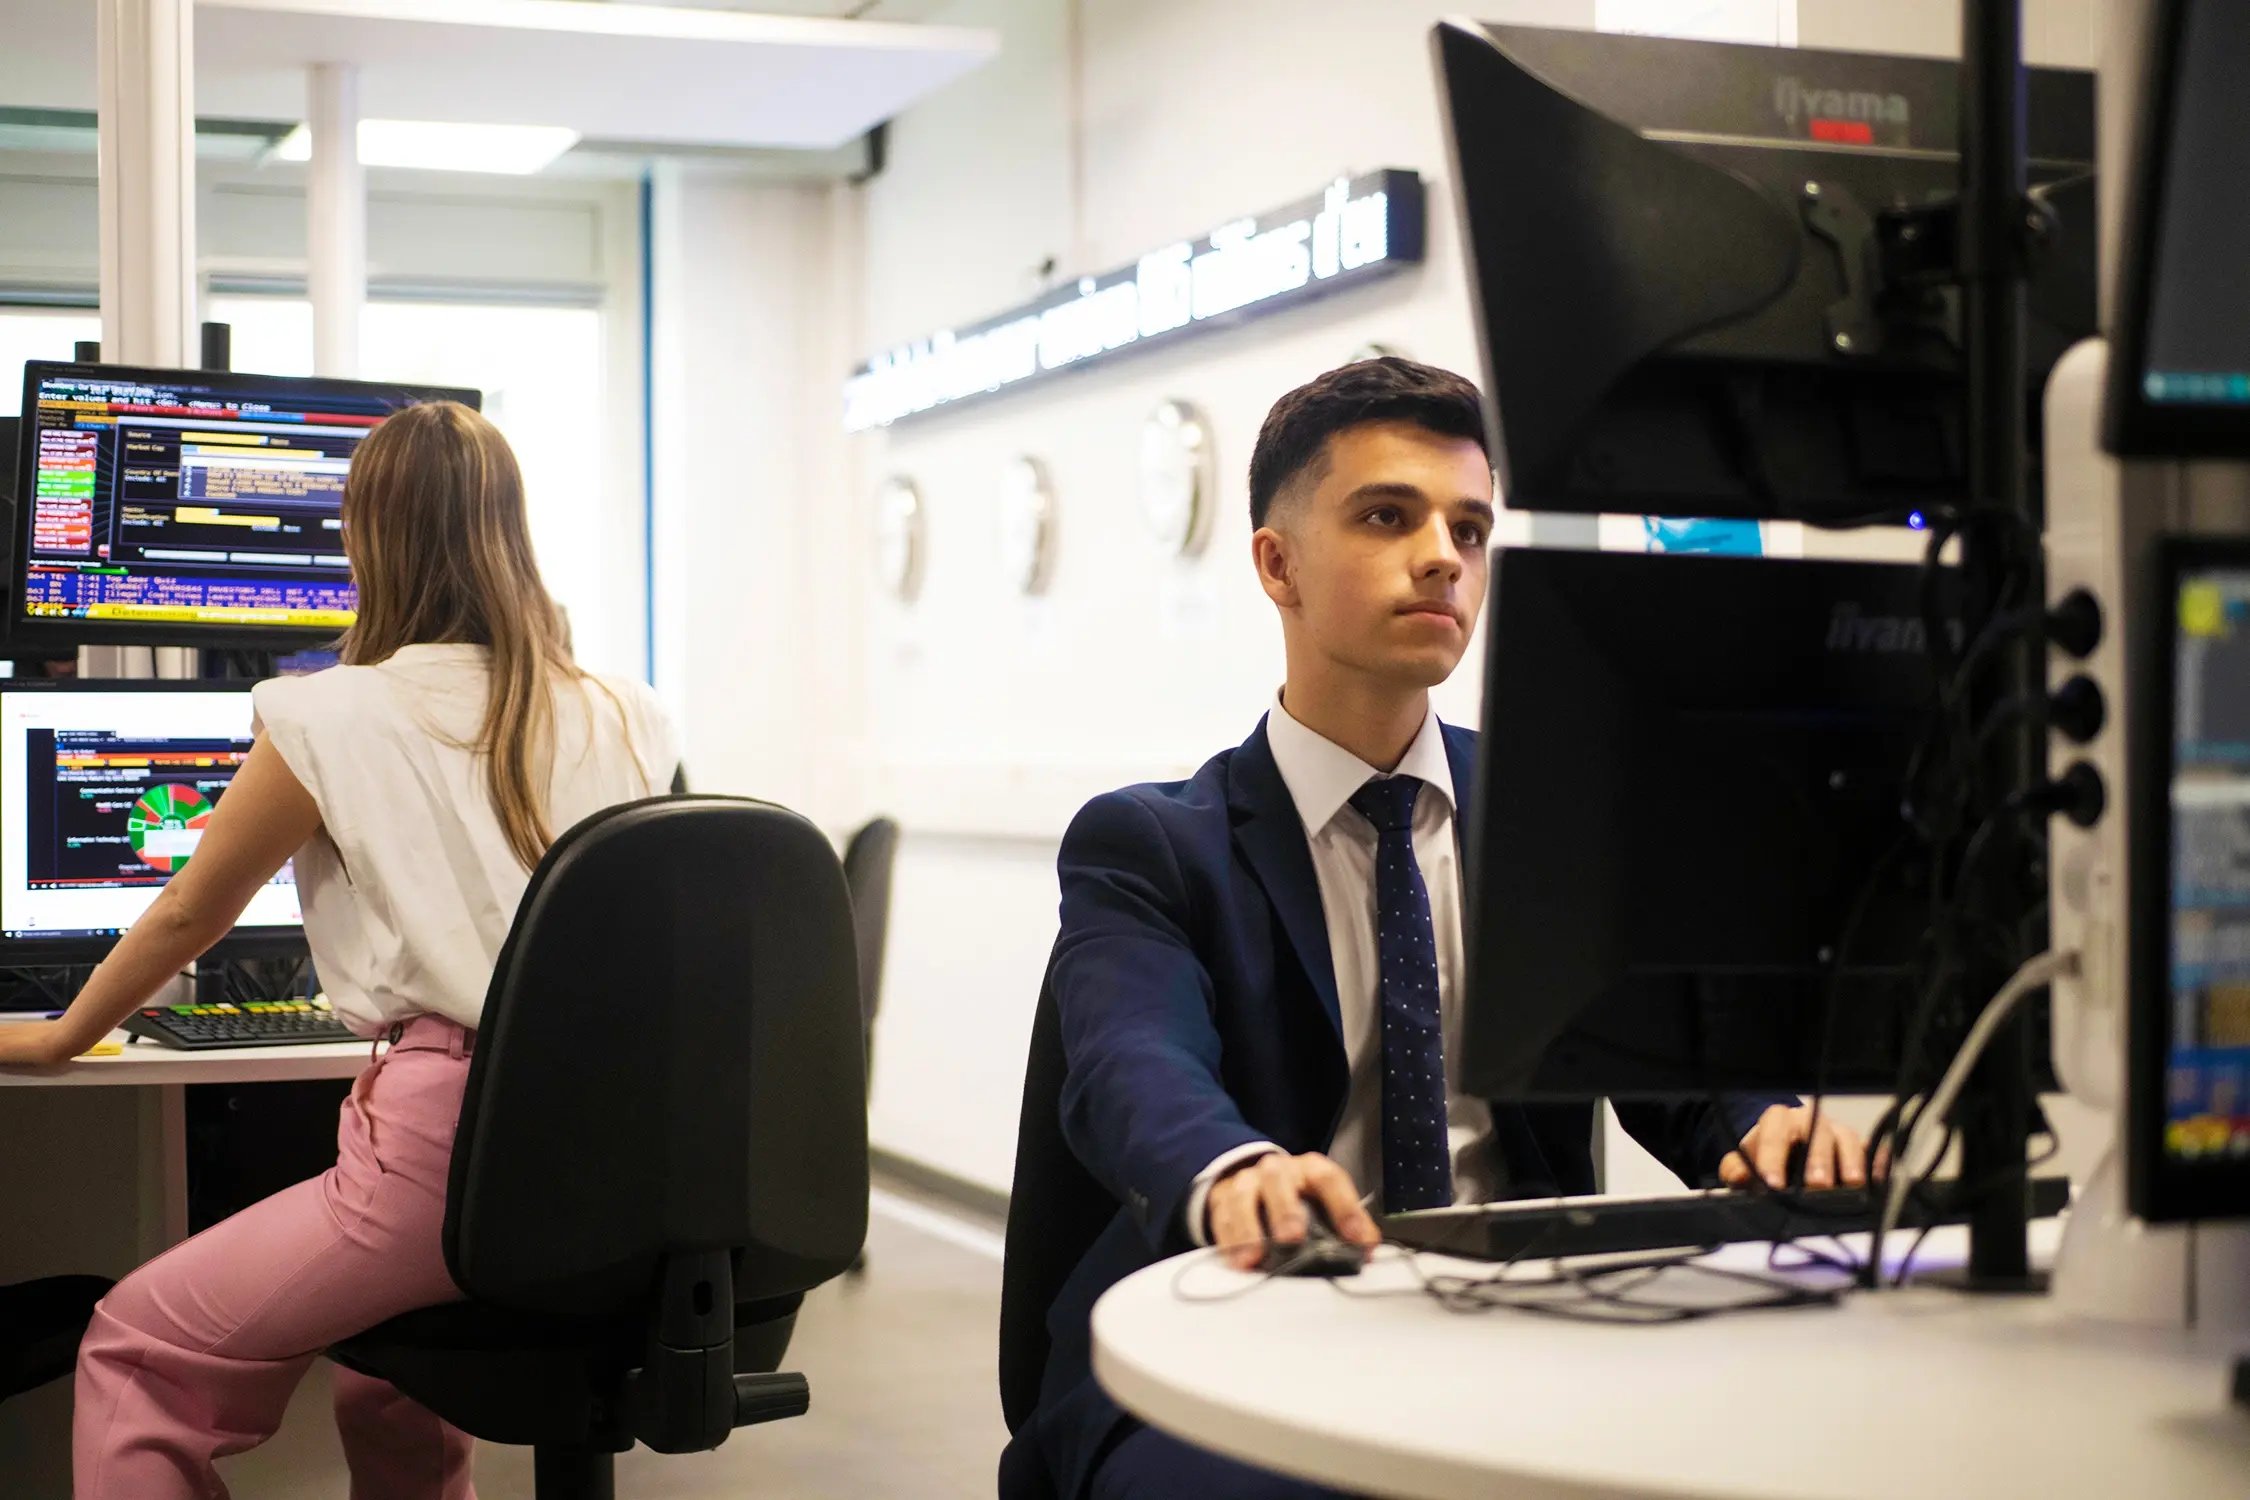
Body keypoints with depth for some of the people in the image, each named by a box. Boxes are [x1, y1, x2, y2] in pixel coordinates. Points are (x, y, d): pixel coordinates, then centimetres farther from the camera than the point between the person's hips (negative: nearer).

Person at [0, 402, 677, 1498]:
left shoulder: (333, 719, -2)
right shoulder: (624, 722, 11)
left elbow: (190, 915, 11)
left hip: (457, 1149, -6)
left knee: (135, 1349, 9)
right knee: (380, 1344, 33)